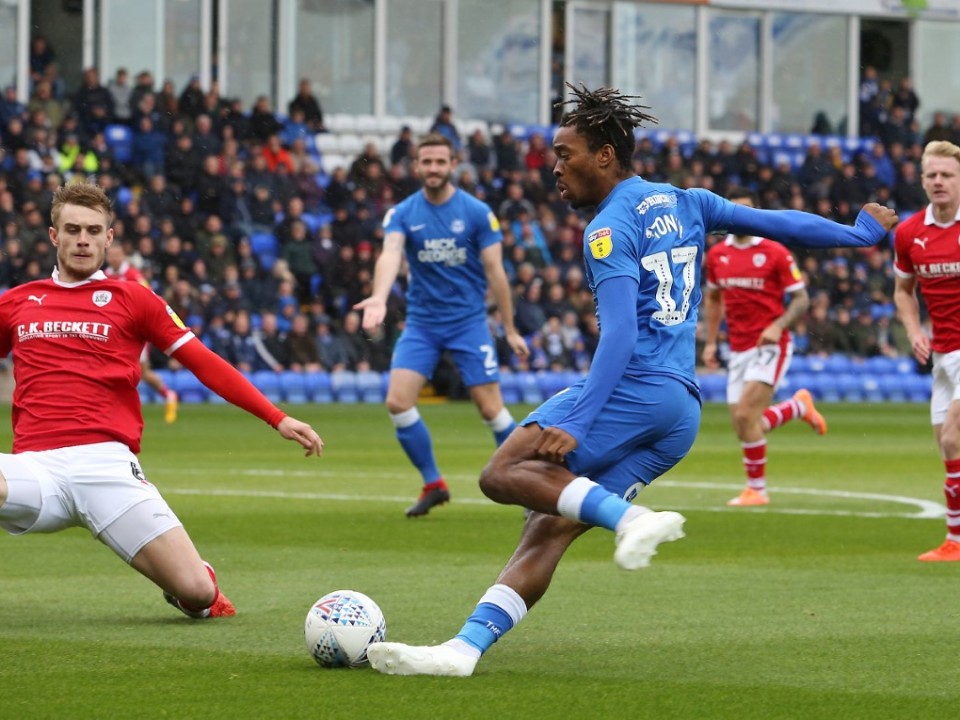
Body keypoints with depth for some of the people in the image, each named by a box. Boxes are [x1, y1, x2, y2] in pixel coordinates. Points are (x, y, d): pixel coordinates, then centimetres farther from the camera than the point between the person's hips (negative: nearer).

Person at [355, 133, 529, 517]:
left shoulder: (477, 212, -5)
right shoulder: (402, 213, -2)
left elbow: (495, 272, -2)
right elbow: (390, 255, -21)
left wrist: (510, 330, -1)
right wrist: (379, 297, -41)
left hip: (468, 321, -2)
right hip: (421, 322, 2)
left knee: (491, 408, -6)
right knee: (397, 402, -11)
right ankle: (433, 484, 6)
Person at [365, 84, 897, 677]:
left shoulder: (610, 230, -6)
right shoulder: (685, 203, 17)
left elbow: (620, 334, -16)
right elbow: (776, 223, 22)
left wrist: (576, 422, -21)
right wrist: (863, 231, 35)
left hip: (635, 389, -9)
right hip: (683, 415, 9)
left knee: (503, 475, -11)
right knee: (549, 528, 3)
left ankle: (628, 518, -25)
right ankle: (466, 647, -7)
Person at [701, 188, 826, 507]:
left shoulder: (775, 253, -8)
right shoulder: (717, 255, 7)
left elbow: (801, 299, -6)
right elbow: (713, 298, 22)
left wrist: (778, 325, -22)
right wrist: (710, 342, 14)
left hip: (770, 346, -6)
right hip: (738, 349, 6)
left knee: (746, 415, -18)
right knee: (744, 425, 3)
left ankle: (756, 488, -4)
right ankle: (799, 405, 31)